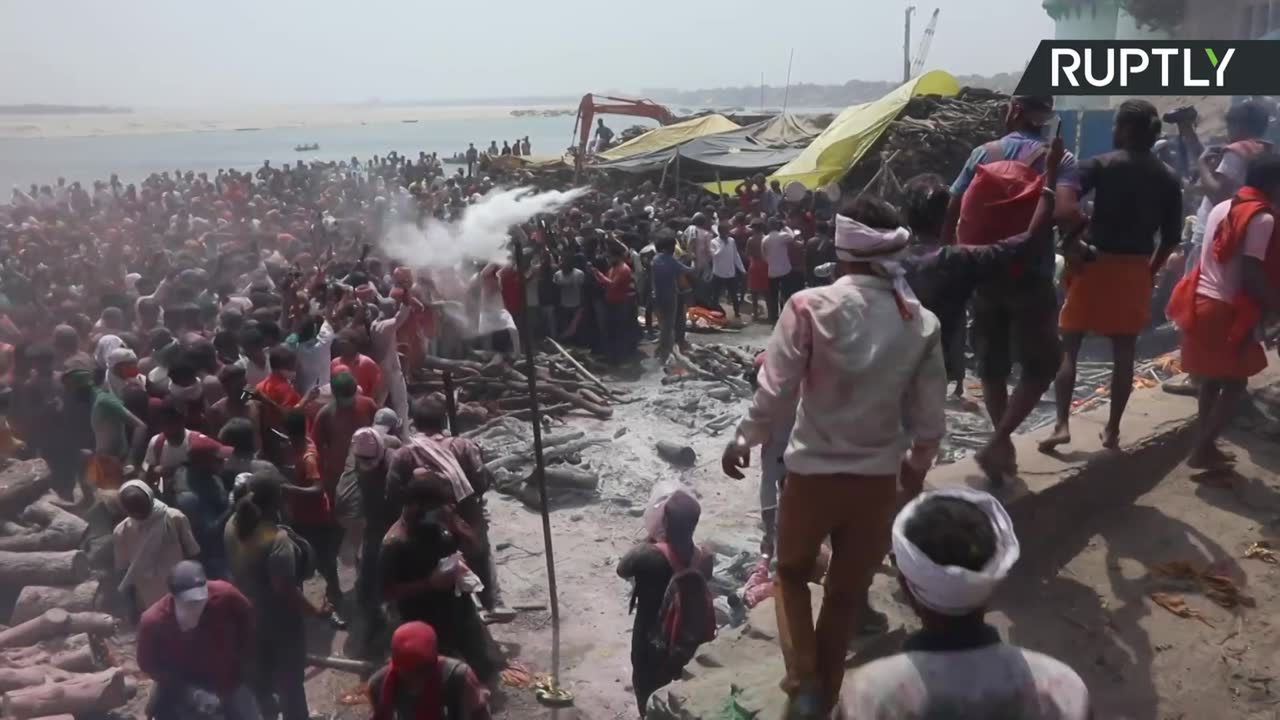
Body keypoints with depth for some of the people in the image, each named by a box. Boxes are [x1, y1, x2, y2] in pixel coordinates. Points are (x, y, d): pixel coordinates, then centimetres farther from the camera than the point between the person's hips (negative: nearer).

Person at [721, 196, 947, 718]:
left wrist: (744, 439, 3)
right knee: (848, 592, 20)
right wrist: (917, 463, 20)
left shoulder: (811, 307, -16)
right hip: (879, 477, 3)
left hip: (813, 471, -3)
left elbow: (775, 391, -15)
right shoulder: (923, 322, -5)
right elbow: (929, 415, 1)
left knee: (792, 572, 24)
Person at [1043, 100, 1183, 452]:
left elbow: (1064, 207, -23)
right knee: (1124, 352, 11)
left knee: (1068, 347, 5)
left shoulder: (1101, 164, -7)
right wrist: (1150, 272, 18)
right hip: (1136, 269, 4)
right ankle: (1112, 430, 17)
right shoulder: (1169, 179, 6)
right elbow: (1171, 238, 7)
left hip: (1096, 263, -3)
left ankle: (1062, 425, -3)